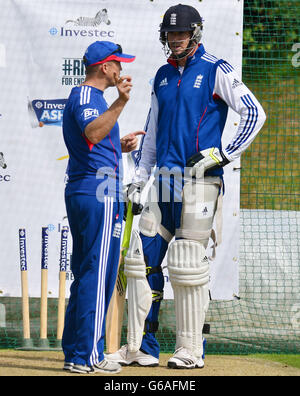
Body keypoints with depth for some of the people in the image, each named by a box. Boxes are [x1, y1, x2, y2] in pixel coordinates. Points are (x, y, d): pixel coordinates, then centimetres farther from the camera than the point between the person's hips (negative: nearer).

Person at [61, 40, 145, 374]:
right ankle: (87, 356, -7)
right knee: (97, 276, -8)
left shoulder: (81, 96, 21)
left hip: (78, 194, 11)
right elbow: (92, 133, -32)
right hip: (101, 196, -11)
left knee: (85, 275, 14)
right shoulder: (87, 96, -11)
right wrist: (120, 102, -41)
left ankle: (74, 351, 16)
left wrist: (120, 146, 20)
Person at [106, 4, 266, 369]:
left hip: (199, 178, -7)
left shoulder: (215, 71, -3)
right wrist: (139, 180, 18)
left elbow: (254, 113, -9)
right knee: (143, 257, 2)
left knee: (188, 264, -7)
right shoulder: (163, 76, 17)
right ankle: (142, 348, 7)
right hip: (165, 180, 7)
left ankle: (191, 350, 1)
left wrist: (223, 154, -13)